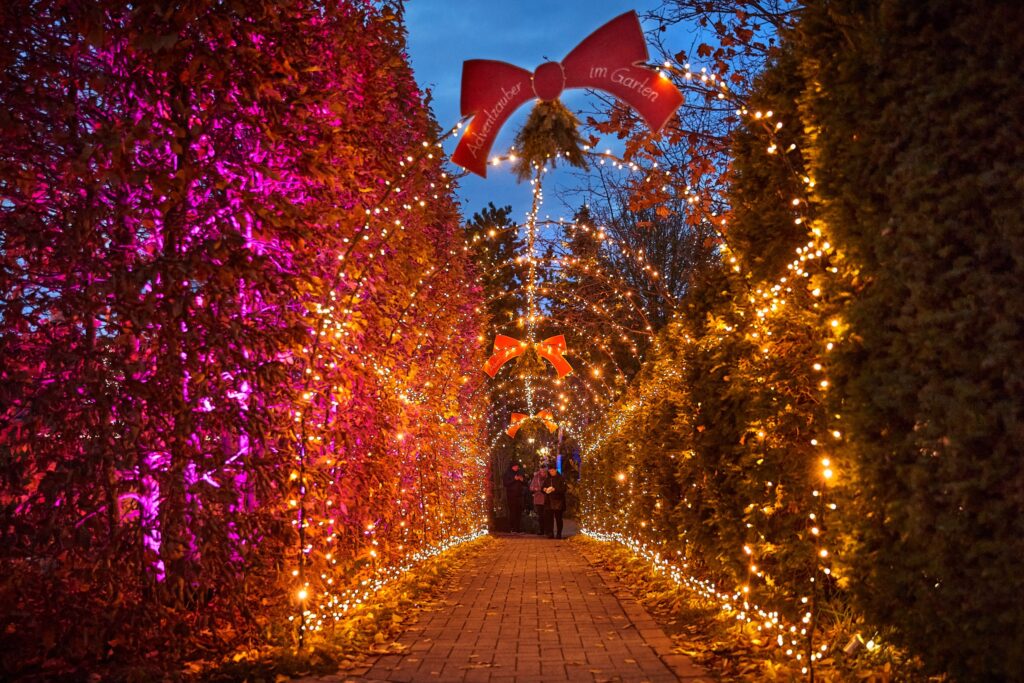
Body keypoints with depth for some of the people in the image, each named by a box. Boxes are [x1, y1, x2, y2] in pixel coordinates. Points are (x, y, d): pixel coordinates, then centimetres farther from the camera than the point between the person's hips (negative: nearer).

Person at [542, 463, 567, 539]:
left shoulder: (561, 478, 0)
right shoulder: (547, 479, 15)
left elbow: (564, 489, -8)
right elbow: (543, 487, 21)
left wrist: (555, 489, -20)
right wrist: (544, 489, -2)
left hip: (558, 501, -4)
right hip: (549, 501, 4)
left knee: (558, 518, -1)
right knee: (550, 518, -2)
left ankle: (558, 534, 4)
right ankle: (550, 533, -1)